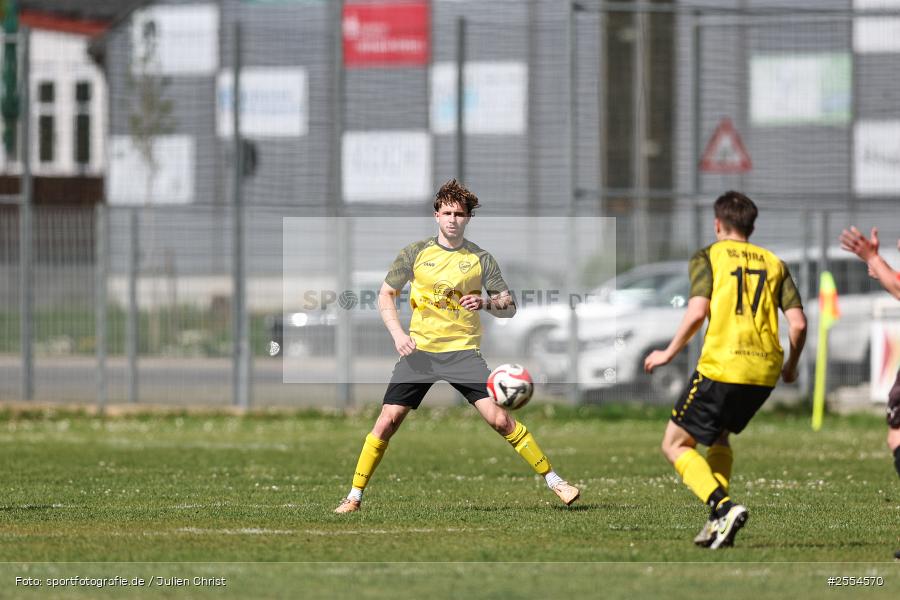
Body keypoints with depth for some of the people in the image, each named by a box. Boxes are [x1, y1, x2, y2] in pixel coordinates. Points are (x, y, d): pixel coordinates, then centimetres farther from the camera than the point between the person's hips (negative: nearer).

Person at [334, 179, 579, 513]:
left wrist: (486, 302, -17)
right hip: (419, 350, 1)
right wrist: (397, 333, -8)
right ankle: (355, 496, 6)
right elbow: (385, 295, 8)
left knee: (499, 419, -12)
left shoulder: (480, 259, 1)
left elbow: (509, 307, 5)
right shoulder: (415, 253, 2)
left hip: (462, 351, -1)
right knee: (387, 421, -7)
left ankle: (555, 482, -3)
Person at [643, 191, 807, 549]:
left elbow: (697, 311, -11)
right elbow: (798, 323, 6)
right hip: (764, 372, 5)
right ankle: (719, 522, 14)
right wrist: (791, 367, 22)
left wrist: (669, 353, 1)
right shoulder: (774, 264, 16)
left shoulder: (708, 257, 4)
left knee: (675, 444, 7)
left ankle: (723, 506, -15)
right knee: (718, 435, 28)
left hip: (721, 367, -5)